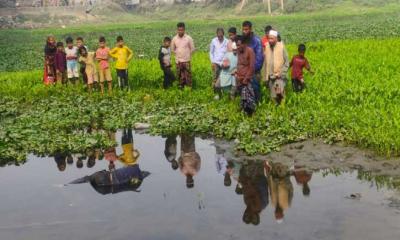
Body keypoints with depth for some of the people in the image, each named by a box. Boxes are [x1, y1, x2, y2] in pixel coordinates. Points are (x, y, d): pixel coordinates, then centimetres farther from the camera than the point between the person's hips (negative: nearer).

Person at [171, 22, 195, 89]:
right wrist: (178, 54, 8)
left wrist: (188, 56, 4)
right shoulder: (174, 39, -1)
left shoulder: (188, 38, -7)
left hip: (186, 61, -2)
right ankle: (181, 88, 18)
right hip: (178, 61, 2)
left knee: (188, 75, -2)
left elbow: (192, 49, 2)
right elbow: (172, 49, 13)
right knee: (180, 76, 8)